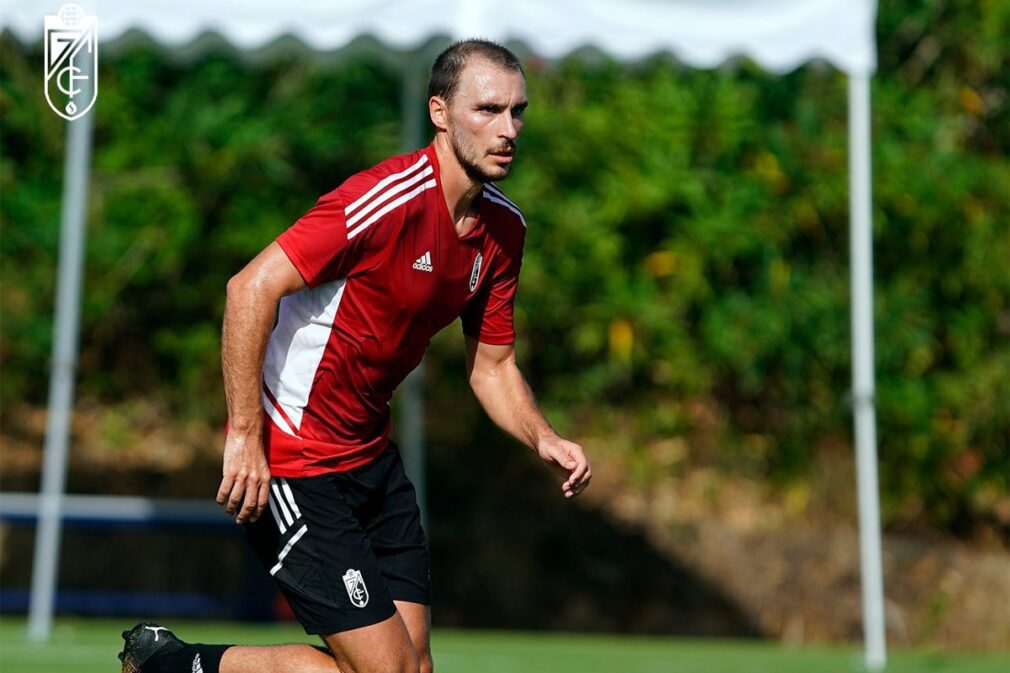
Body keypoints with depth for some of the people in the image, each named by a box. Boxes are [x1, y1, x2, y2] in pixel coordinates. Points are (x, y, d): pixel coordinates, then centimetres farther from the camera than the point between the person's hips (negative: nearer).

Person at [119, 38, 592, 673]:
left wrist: (544, 439, -4)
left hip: (372, 456, 9)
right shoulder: (389, 197, -22)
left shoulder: (504, 227, 5)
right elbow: (252, 288, -25)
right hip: (288, 460, -9)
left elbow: (493, 365, 15)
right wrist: (245, 434, -27)